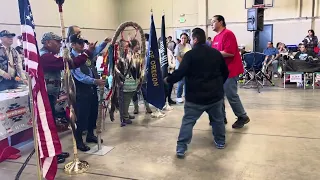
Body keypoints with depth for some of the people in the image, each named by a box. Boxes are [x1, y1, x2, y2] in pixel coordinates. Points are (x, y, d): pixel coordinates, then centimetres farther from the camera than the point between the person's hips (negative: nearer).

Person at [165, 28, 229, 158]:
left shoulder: (190, 54, -11)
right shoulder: (216, 53, 6)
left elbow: (180, 73, -18)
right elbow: (225, 72, 14)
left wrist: (167, 80, -2)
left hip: (195, 96, -4)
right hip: (215, 94, 5)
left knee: (188, 121, 3)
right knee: (218, 119, 23)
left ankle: (181, 148, 2)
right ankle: (220, 142, 35)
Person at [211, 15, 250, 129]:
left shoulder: (228, 34, -14)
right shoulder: (216, 37, 14)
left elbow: (230, 52, -24)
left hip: (229, 70, -9)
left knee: (231, 95, -3)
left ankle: (243, 117, 13)